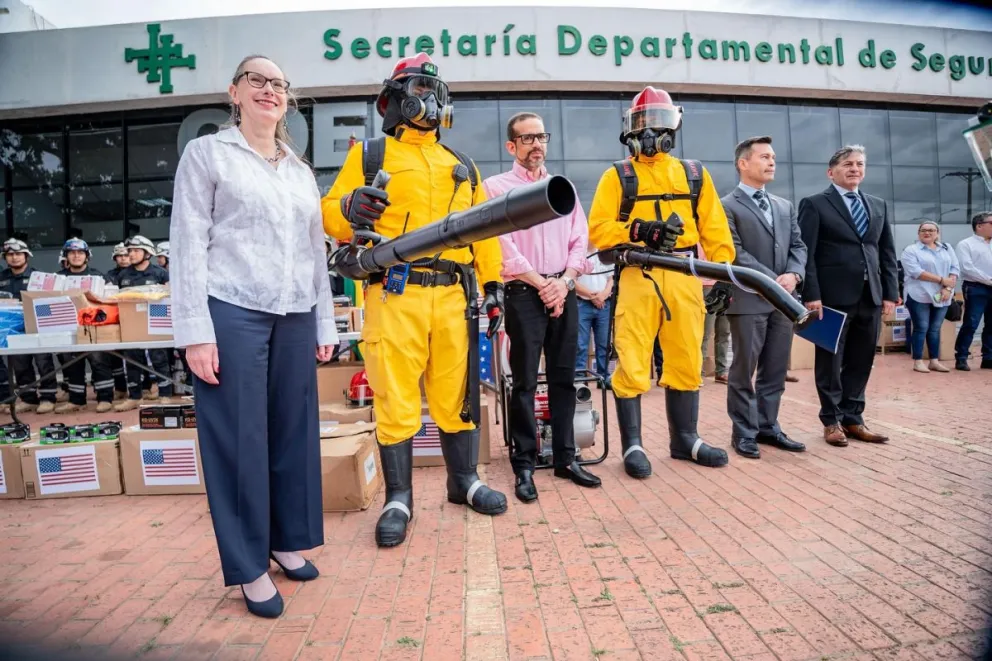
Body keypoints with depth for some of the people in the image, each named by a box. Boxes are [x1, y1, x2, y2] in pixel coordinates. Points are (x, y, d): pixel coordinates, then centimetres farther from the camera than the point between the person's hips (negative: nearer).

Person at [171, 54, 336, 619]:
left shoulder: (301, 170, 19)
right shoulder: (207, 153, 5)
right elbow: (189, 242, -3)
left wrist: (325, 322, 14)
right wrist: (195, 330, -11)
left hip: (295, 318, 5)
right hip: (231, 313, -4)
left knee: (294, 430, 8)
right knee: (240, 437, 0)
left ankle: (289, 541, 25)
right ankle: (250, 566, 14)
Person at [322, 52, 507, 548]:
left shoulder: (461, 166, 22)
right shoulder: (369, 154, 10)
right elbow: (329, 215, 4)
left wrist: (492, 285, 12)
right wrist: (348, 210, -20)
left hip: (453, 296, 4)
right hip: (393, 296, -3)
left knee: (458, 393, 10)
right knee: (396, 401, -1)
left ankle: (464, 480, 27)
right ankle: (398, 498, 13)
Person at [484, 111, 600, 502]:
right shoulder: (495, 187, 3)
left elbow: (580, 240, 11)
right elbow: (503, 247, -7)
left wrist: (563, 282, -6)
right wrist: (542, 284, -10)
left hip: (564, 291, 5)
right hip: (524, 293, -4)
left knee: (563, 378, 7)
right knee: (525, 382, -3)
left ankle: (565, 458, 17)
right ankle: (524, 466, 6)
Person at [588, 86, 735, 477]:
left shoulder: (694, 175, 16)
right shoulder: (618, 176, 7)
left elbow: (715, 229, 11)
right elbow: (598, 229, -2)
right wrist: (637, 230, -17)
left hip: (685, 278, 3)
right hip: (637, 278, -3)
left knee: (686, 362, 9)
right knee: (632, 365, -4)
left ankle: (684, 438, 23)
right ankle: (632, 445, 7)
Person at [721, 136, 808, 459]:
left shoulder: (785, 206, 18)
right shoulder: (726, 206, -3)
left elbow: (798, 246, 13)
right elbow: (735, 253, -11)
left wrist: (793, 275, -7)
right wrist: (772, 280, -14)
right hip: (748, 299, -6)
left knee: (775, 370, 10)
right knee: (743, 370, 1)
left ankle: (767, 426, 21)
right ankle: (744, 432, 11)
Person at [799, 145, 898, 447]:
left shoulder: (879, 205, 16)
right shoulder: (814, 204, -1)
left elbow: (887, 252, 15)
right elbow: (806, 253, -8)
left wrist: (890, 292, 6)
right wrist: (811, 294, -15)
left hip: (870, 296, 5)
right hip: (833, 296, -5)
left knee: (861, 362, 9)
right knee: (830, 362, 4)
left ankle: (853, 419, 20)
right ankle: (832, 421, 15)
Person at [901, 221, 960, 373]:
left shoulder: (947, 248, 13)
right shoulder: (911, 250, -3)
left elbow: (955, 268, 6)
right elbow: (915, 271, -15)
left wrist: (948, 288, -9)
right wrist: (941, 280, -16)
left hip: (942, 296, 5)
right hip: (920, 296, -4)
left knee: (935, 329, 9)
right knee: (921, 328, -2)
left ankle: (935, 361, 14)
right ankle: (918, 361, 5)